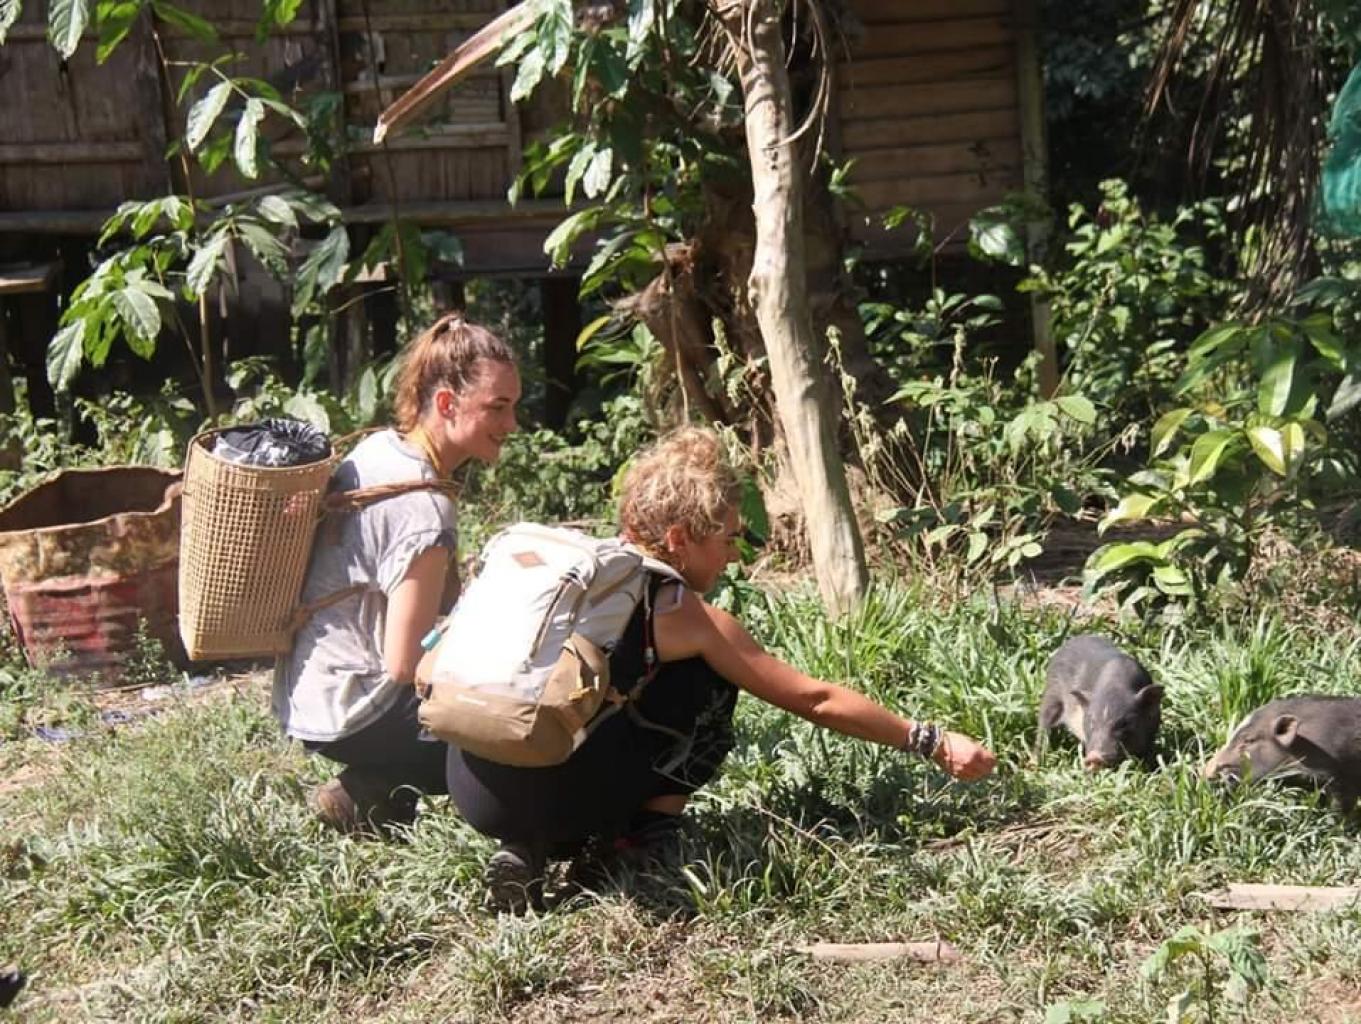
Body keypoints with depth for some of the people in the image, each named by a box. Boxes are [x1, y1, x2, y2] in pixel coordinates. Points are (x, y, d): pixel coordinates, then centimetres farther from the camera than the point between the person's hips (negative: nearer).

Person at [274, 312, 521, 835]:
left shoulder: (376, 447, 1)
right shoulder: (424, 510, -25)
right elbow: (403, 665, -22)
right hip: (352, 715, -9)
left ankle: (375, 784, 12)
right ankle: (375, 793, 0)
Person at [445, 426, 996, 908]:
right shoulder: (687, 615, 3)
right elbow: (815, 699, 9)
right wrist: (935, 743, 18)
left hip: (471, 789, 6)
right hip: (554, 797, -6)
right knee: (710, 679, 13)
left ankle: (526, 849, 17)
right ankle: (651, 838, 14)